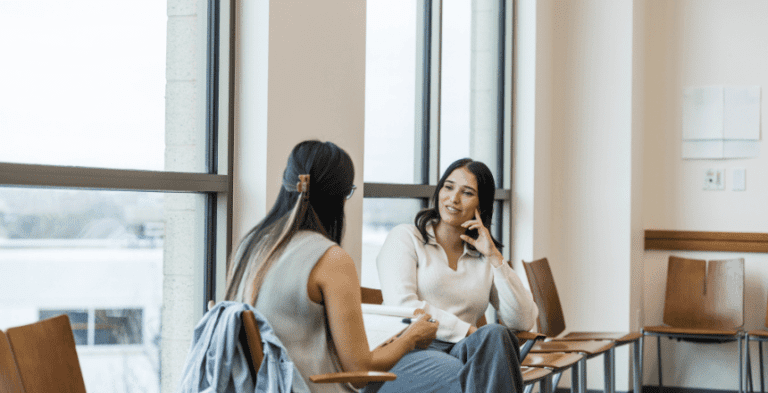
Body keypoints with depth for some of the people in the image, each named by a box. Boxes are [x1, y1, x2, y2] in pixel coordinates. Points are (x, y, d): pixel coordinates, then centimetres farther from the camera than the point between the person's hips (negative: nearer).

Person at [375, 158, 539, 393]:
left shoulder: (485, 260, 23)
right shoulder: (405, 237, 12)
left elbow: (523, 321, 8)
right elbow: (402, 307, -5)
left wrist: (495, 257, 2)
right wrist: (468, 331, -11)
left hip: (462, 353, 4)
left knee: (495, 334, -33)